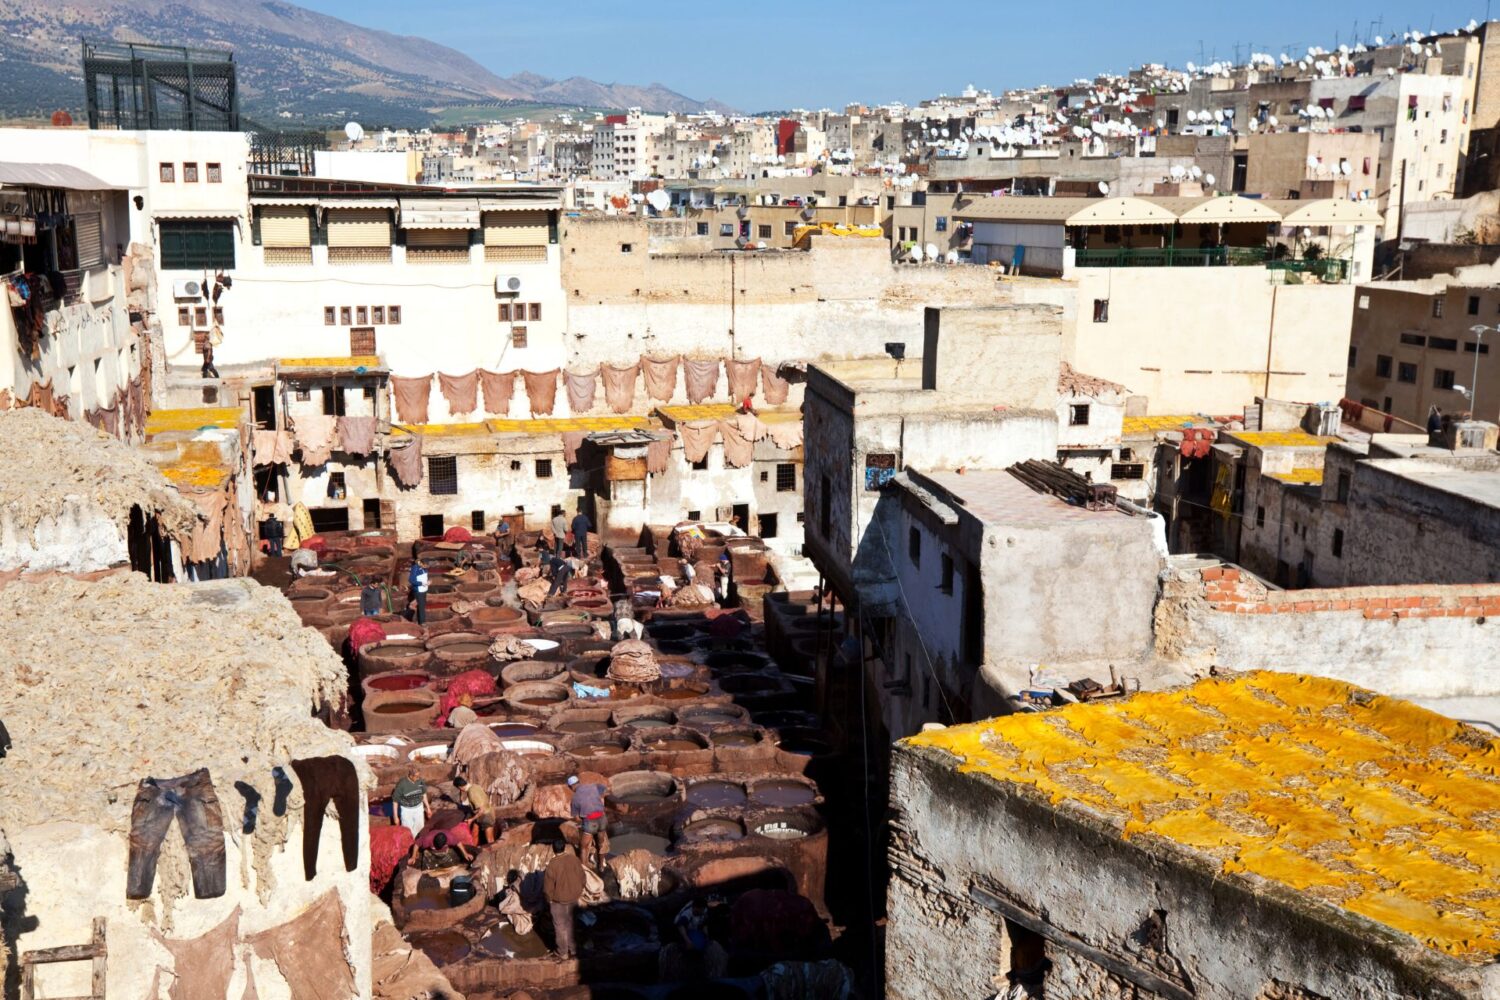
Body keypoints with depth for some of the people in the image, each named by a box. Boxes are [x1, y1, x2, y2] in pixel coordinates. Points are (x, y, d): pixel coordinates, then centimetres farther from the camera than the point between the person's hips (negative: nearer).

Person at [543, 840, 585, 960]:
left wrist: (549, 899, 1)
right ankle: (572, 949, 34)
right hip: (574, 898, 5)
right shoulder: (575, 859, -10)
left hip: (559, 900, -4)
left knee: (560, 926, 13)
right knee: (571, 923, 23)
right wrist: (579, 891, 16)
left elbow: (548, 886, -17)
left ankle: (563, 953, 23)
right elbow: (582, 877, 2)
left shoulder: (552, 864, -24)